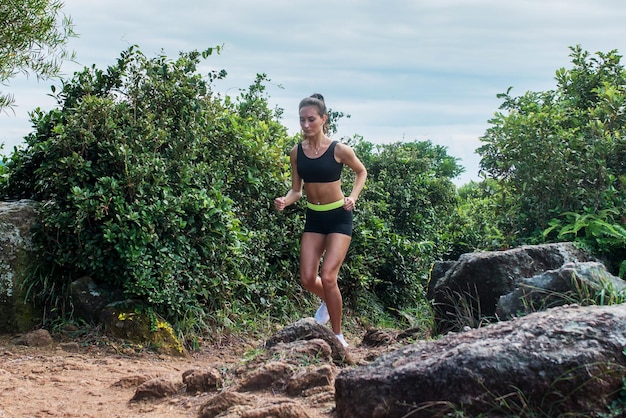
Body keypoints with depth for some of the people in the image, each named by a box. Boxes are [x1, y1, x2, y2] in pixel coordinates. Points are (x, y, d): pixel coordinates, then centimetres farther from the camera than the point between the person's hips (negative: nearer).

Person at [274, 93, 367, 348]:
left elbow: (361, 172, 6)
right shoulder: (297, 153, -2)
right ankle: (328, 302, 36)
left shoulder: (339, 150, -12)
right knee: (307, 280, -1)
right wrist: (285, 201, -15)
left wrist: (353, 197, -8)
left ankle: (338, 335, 4)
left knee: (327, 277, -13)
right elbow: (296, 190, 6)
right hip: (313, 218, 4)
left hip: (338, 217, -4)